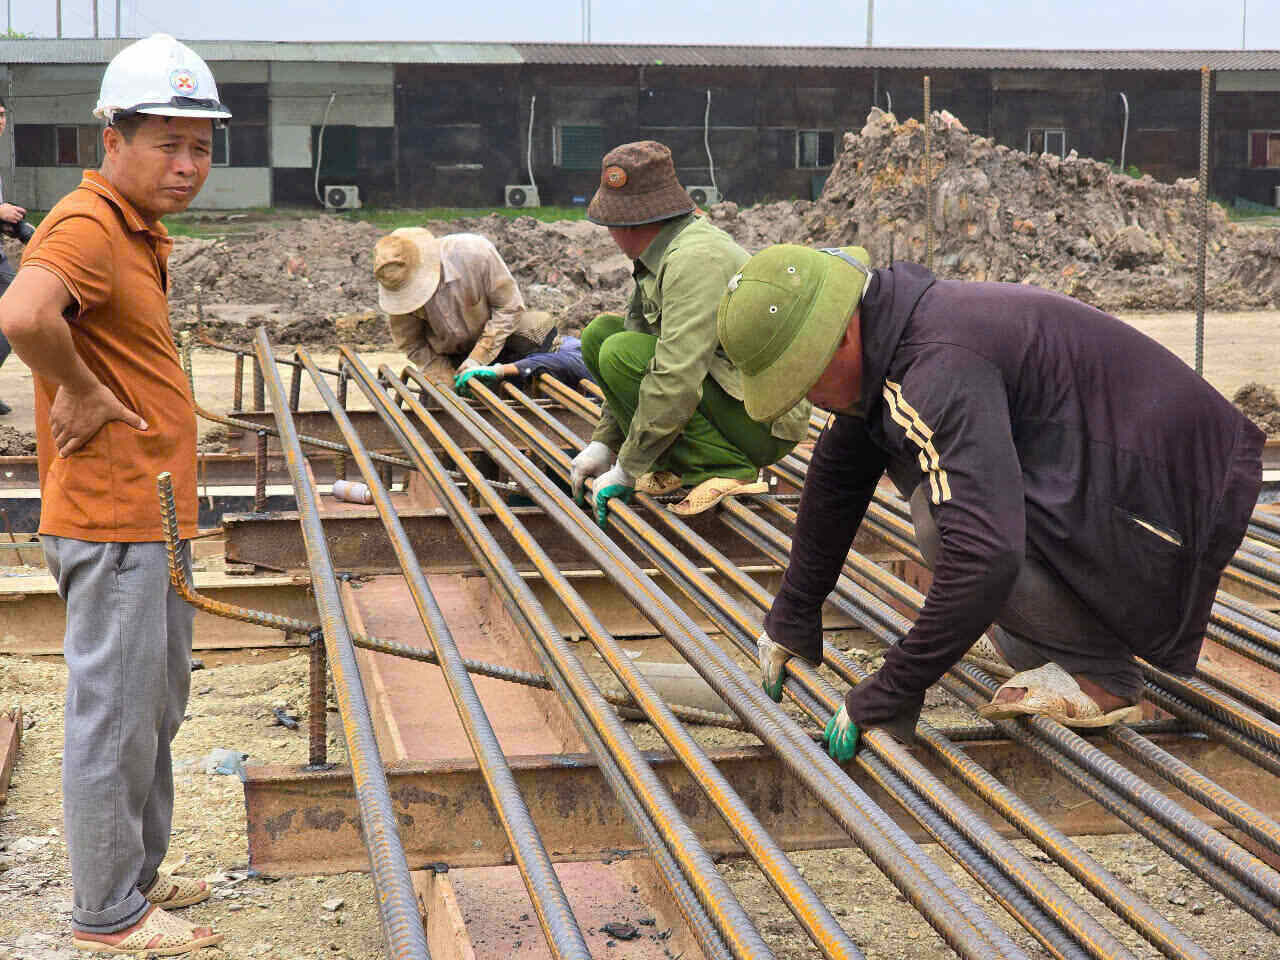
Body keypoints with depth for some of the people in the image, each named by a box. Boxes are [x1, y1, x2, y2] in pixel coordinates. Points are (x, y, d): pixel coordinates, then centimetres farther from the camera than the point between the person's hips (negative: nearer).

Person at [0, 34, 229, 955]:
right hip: (113, 521, -10)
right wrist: (83, 394, -24)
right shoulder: (88, 225, -19)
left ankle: (140, 872, 34)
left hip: (155, 516, 10)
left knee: (159, 708, 20)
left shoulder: (143, 231, 13)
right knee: (115, 715, 0)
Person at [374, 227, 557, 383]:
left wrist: (478, 359, -26)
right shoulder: (396, 287, -22)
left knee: (541, 325, -27)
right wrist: (447, 380, -22)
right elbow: (411, 346, -11)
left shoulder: (473, 252, -31)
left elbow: (509, 307, -22)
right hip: (450, 354, 2)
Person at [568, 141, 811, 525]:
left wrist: (627, 468, -22)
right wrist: (603, 443, 11)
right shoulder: (659, 256, 9)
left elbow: (675, 381, -29)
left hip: (764, 424, -10)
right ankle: (676, 463, 3)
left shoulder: (695, 260, -23)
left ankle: (725, 468, -16)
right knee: (600, 333, 6)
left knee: (623, 352, -21)